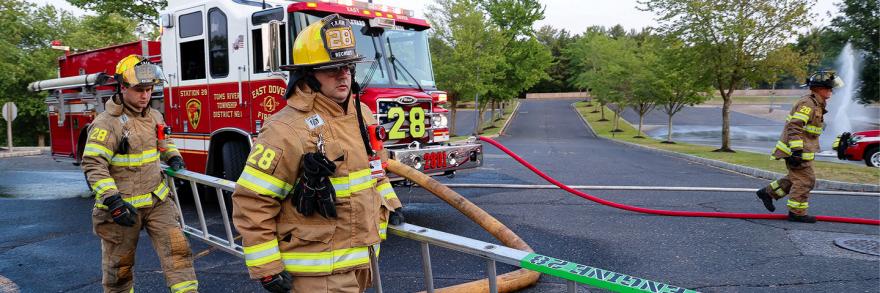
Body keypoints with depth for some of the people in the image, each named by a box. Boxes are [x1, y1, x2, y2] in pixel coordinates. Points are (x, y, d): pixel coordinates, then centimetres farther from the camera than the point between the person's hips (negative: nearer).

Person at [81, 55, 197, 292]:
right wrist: (112, 200, -26)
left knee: (177, 249, -6)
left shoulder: (154, 116, 8)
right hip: (122, 207, -5)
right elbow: (93, 165, -19)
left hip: (157, 201, 5)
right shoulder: (107, 123, -14)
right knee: (120, 266, 10)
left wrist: (173, 157, 7)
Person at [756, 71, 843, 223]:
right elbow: (795, 127, -26)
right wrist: (796, 151, -30)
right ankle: (796, 213, 3)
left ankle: (768, 192, 22)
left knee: (796, 178, 18)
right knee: (805, 181, -4)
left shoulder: (815, 104, 17)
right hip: (798, 150, -10)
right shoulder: (807, 103, -17)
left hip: (799, 149, 10)